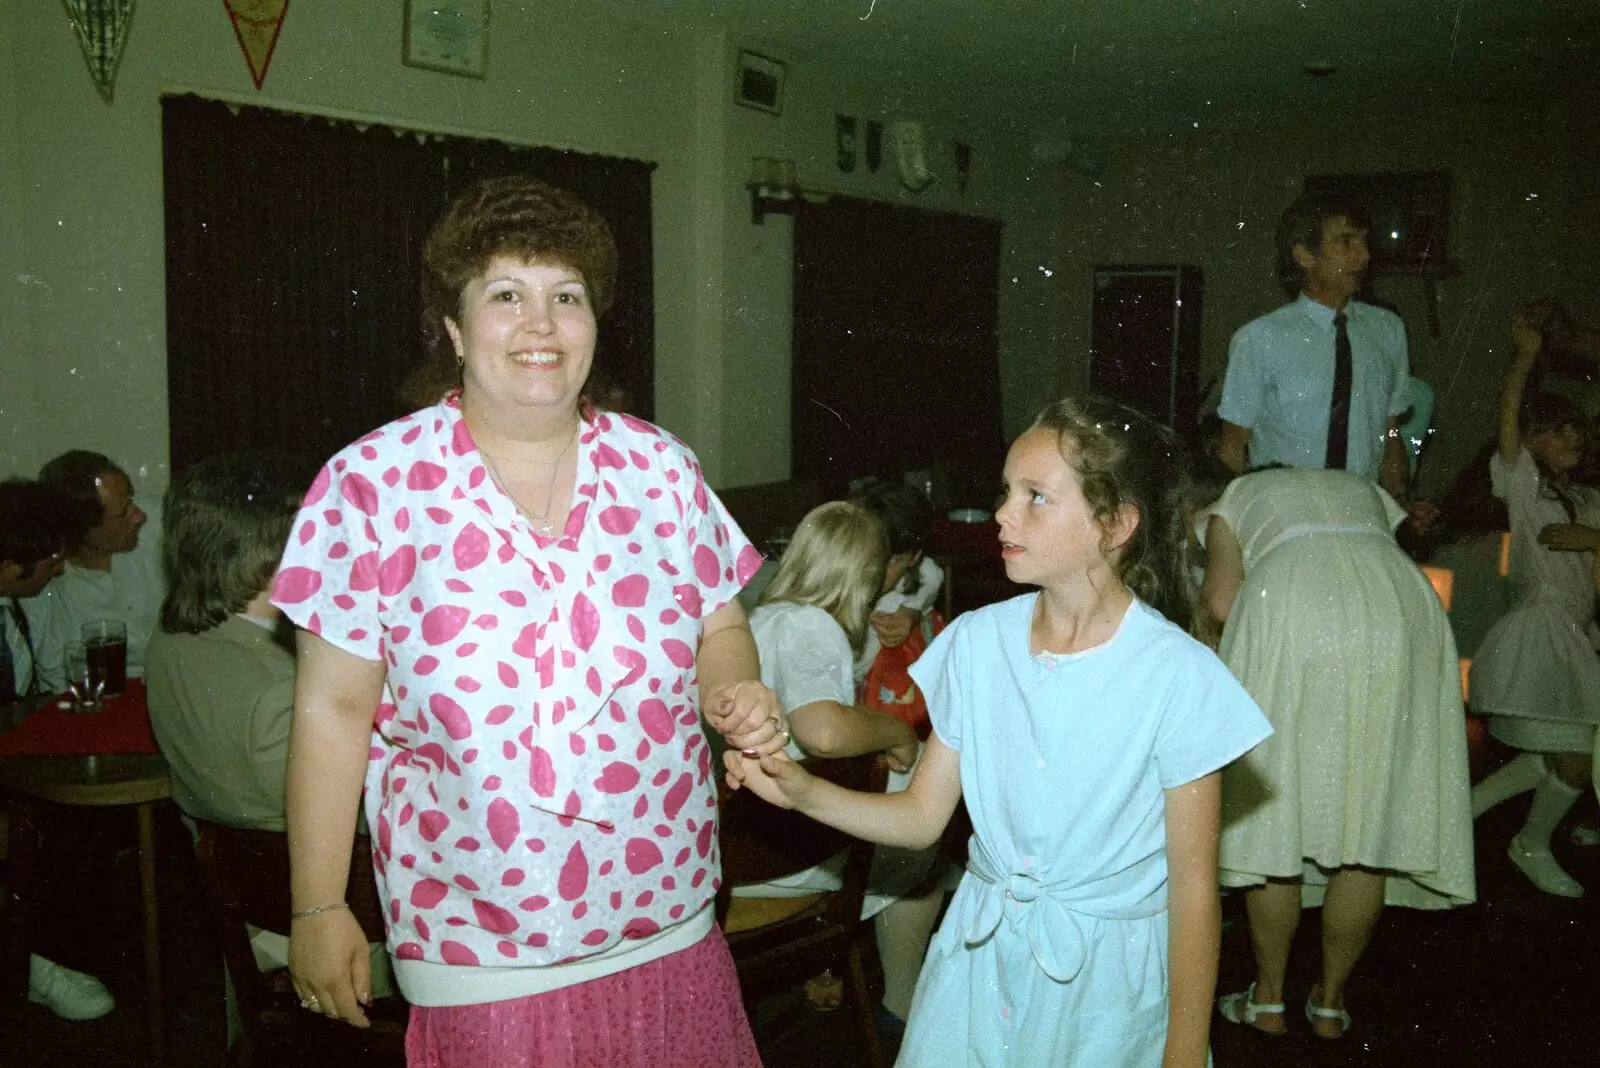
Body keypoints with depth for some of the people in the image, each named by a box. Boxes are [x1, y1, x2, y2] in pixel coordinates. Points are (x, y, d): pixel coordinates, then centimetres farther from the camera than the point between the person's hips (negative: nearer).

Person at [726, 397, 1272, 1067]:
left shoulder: (1178, 676, -18)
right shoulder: (976, 642, -5)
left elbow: (1194, 887, -13)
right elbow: (920, 816, -1)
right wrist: (801, 790, -16)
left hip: (1108, 972, -3)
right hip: (980, 954, 4)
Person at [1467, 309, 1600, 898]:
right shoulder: (1523, 483, -3)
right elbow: (1508, 415, -18)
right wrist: (1525, 354, -21)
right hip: (1536, 633, -7)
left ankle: (1471, 802, 24)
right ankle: (1533, 847, 19)